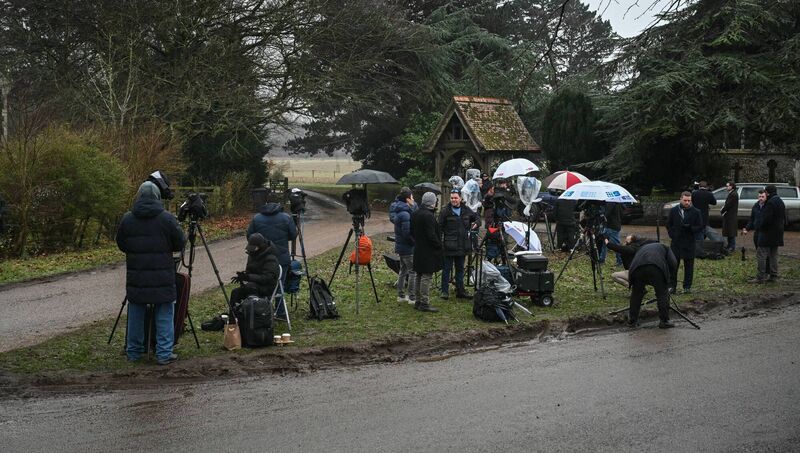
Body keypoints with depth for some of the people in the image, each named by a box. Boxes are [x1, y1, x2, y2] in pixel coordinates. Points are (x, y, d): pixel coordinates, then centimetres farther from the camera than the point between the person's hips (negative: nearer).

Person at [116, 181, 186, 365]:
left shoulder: (127, 219, -1)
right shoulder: (166, 218, -10)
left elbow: (120, 244, 9)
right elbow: (180, 243, -4)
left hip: (135, 277, 3)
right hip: (162, 277, -3)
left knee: (136, 313, 15)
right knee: (164, 315, 5)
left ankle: (133, 352, 23)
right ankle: (164, 353, 4)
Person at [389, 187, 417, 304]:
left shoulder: (399, 211, 8)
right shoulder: (405, 214, -21)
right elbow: (407, 233, -24)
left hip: (401, 246, 10)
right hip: (408, 247, -10)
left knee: (403, 270, 18)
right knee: (413, 271, -2)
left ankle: (401, 295, 26)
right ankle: (412, 297, 2)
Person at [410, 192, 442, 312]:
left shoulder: (414, 214, 8)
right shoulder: (429, 216, -20)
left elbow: (412, 231, 15)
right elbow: (431, 235, -21)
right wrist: (439, 245, -9)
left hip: (418, 250, 9)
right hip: (428, 251, -9)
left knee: (419, 276, 16)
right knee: (427, 276, -4)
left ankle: (418, 301, 22)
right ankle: (424, 303, -1)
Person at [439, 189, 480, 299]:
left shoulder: (466, 210, 7)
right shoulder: (445, 211, -7)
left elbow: (476, 217, 23)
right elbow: (440, 227, -8)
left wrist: (476, 223, -1)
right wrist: (439, 242, -16)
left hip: (462, 245, 5)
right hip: (449, 246, -5)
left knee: (460, 269, 14)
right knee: (447, 269, 2)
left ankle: (460, 291, 23)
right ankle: (445, 291, 10)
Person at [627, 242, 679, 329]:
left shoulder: (642, 248, 43)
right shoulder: (664, 248, 34)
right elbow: (673, 263, 14)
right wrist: (668, 276, 27)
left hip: (637, 268, 3)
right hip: (656, 267, -3)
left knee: (636, 294, 19)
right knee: (662, 294, 12)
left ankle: (632, 321, 26)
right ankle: (664, 321, 14)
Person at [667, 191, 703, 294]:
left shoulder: (696, 212, -1)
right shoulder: (674, 210, 5)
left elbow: (700, 227, 0)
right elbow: (668, 224, 14)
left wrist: (690, 228, -17)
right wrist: (672, 235, 1)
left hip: (689, 243, -1)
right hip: (676, 242, 1)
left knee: (689, 265, 5)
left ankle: (687, 286, 13)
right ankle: (672, 286, 11)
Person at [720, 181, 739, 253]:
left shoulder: (733, 195, -18)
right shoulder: (731, 194, 15)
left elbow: (728, 205, -20)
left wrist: (722, 211, -7)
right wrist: (722, 209, 4)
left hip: (731, 217, -10)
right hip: (729, 216, 10)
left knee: (731, 232, -6)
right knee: (729, 231, 16)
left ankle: (732, 247, -2)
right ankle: (730, 246, 23)